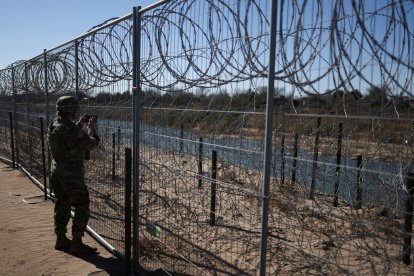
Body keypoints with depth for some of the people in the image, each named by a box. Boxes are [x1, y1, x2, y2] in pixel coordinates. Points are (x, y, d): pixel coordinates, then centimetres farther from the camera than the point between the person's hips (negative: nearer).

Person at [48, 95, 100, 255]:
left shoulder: (53, 126, 4)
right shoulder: (71, 129, -22)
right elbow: (91, 144, -13)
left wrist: (80, 124, 16)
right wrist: (91, 128, 1)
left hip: (56, 172, 9)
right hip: (71, 175, -9)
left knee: (62, 205, 19)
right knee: (82, 208, 1)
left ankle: (61, 239, 31)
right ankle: (76, 245, 6)